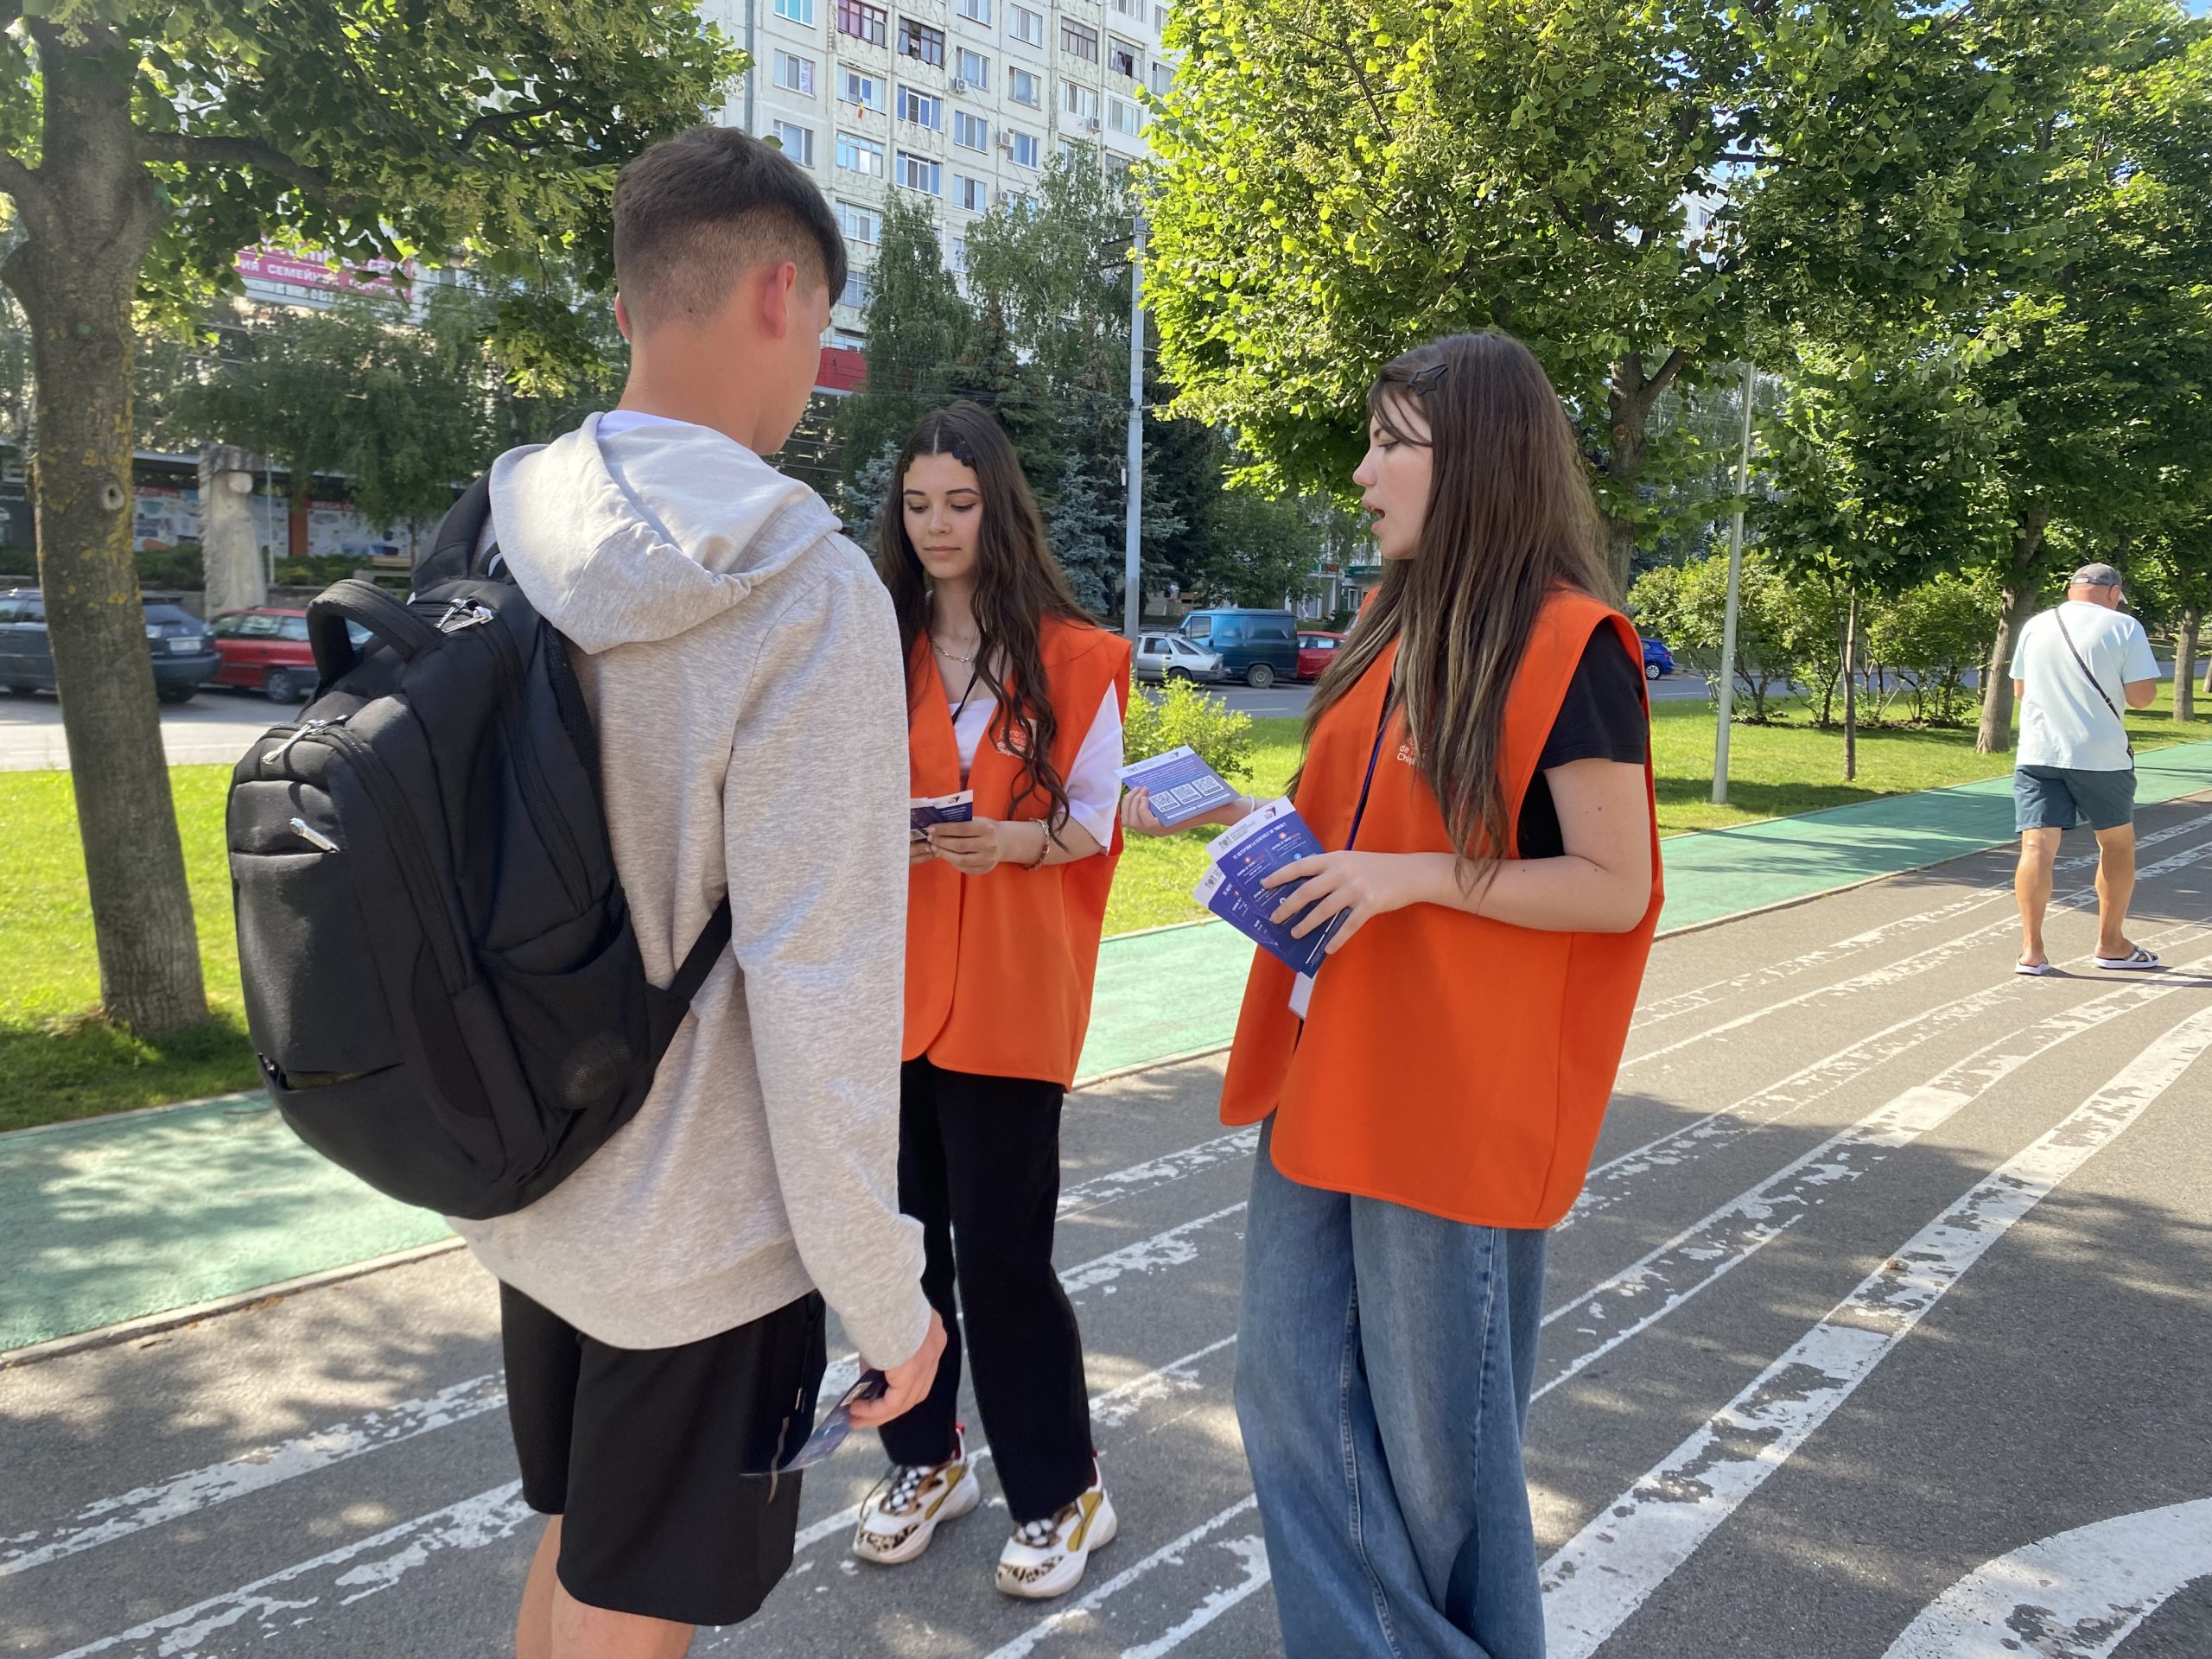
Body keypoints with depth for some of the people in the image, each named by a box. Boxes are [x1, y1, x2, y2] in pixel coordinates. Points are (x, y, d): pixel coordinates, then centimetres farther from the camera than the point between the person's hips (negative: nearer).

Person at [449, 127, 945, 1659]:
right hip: (700, 1243, -6)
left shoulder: (506, 548, -1)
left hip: (533, 1199, 7)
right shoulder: (807, 594, -23)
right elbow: (817, 989, -24)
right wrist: (886, 1294, -12)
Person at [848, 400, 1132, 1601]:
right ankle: (925, 1462, 33)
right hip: (888, 981, 4)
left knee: (1001, 1248, 0)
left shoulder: (1070, 657, -2)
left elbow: (1096, 821, 0)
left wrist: (1013, 840, -19)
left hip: (1008, 991, -3)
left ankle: (1060, 1494, 21)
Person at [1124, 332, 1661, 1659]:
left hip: (1454, 1095, -8)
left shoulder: (1569, 646, -12)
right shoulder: (1400, 629, 11)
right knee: (1290, 1384, 14)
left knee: (1436, 1425, 8)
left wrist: (1412, 879, -21)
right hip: (1331, 1076, 8)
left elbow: (1615, 889, -13)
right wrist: (1239, 816, 5)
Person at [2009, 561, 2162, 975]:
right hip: (2100, 755, -2)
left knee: (2037, 846, -3)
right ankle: (2111, 944, 24)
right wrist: (2109, 686, 12)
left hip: (2037, 754, 2)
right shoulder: (2124, 627, -3)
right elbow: (2142, 696, -7)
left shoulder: (2035, 626, 8)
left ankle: (2031, 948, -13)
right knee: (2117, 843, 17)